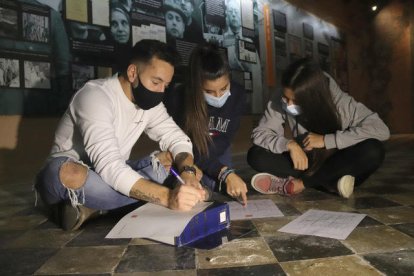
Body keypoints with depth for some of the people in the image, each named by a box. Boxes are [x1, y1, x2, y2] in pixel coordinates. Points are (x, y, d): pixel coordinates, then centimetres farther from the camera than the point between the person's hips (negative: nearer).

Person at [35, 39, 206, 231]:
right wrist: (168, 197, -47)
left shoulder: (149, 101, -4)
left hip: (112, 176, 7)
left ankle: (93, 206, -17)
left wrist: (187, 172, -29)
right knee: (70, 175, -42)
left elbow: (176, 138, -6)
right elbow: (109, 167, -37)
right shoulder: (95, 96, -26)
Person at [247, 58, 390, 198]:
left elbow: (381, 129, -28)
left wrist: (326, 140, -31)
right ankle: (332, 183, -24)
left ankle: (297, 183, -24)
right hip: (305, 163, 1)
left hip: (338, 164, -1)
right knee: (255, 155, -21)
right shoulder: (281, 101, -19)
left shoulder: (340, 102, -23)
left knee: (373, 151, -33)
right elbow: (260, 133, -15)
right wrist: (290, 144, -33)